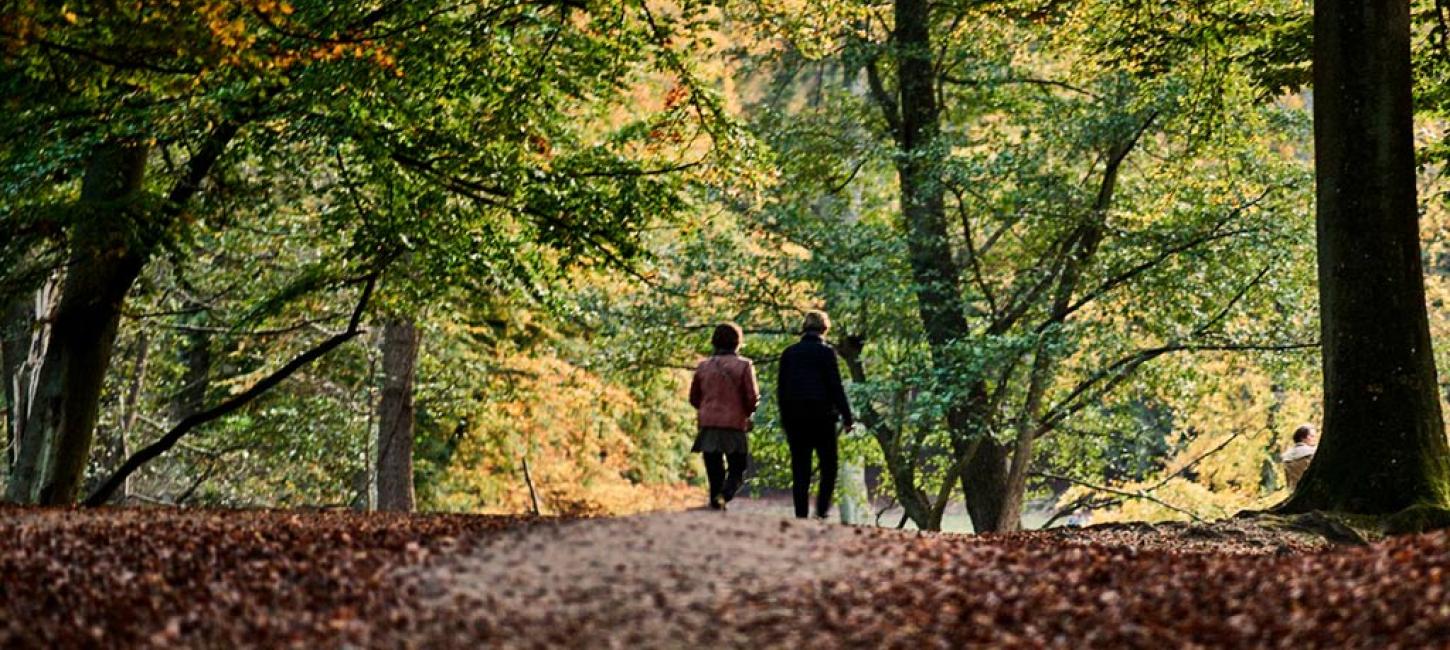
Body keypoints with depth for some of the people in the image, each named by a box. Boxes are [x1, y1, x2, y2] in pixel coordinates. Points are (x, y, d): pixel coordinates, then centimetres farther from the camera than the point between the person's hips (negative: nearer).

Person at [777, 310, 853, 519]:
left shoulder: (789, 353, 8)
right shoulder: (826, 352, -6)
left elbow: (781, 389, 10)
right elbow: (835, 387, -8)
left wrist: (785, 419, 16)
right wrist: (846, 416, -2)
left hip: (794, 417, 4)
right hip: (821, 416, -4)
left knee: (800, 470, 6)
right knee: (828, 466, 5)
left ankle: (801, 516, 2)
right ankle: (822, 510, -10)